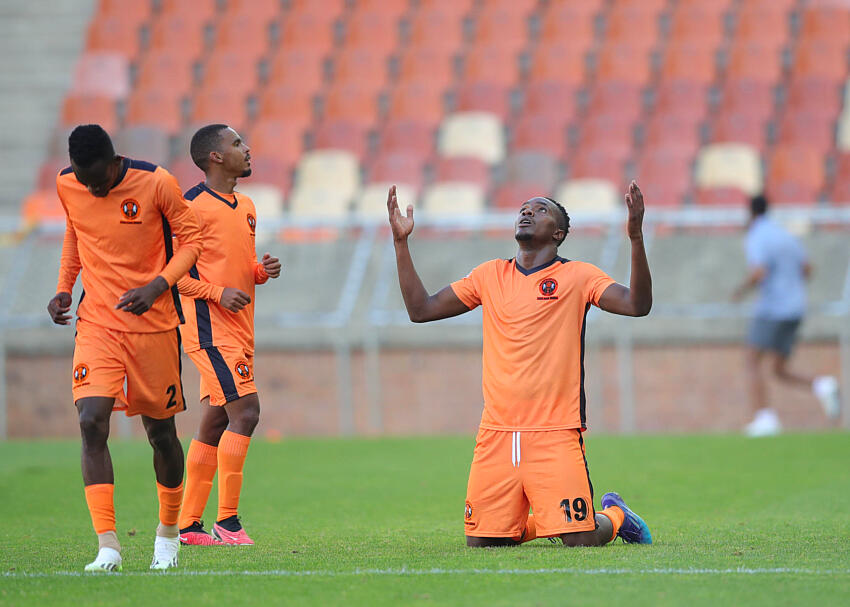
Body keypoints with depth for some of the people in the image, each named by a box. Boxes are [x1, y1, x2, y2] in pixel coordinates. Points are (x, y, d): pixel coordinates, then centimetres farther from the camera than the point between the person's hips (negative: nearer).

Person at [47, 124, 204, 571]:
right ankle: (107, 547, -21)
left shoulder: (156, 183, -12)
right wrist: (64, 288, 6)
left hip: (154, 324, -2)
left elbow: (191, 239, -3)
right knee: (91, 421, -18)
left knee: (161, 432, 9)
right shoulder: (67, 186, -1)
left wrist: (156, 286, -17)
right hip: (97, 324, 2)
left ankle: (168, 531, 34)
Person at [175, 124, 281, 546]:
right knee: (245, 411, -16)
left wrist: (262, 271, 6)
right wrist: (219, 293, -19)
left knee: (215, 423, 9)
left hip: (239, 330, 9)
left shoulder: (246, 207, 17)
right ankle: (227, 520, -12)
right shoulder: (194, 206, -10)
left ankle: (188, 524, 13)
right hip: (210, 328, -9)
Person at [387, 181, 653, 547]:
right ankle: (536, 523, 29)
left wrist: (636, 238, -22)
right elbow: (420, 309, 16)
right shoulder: (490, 276, 14)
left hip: (556, 434, -4)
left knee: (580, 539, -11)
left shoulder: (577, 276, 3)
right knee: (481, 541, -2)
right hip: (496, 434, 4)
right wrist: (401, 243, 10)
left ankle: (615, 516, 24)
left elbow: (637, 305, -12)